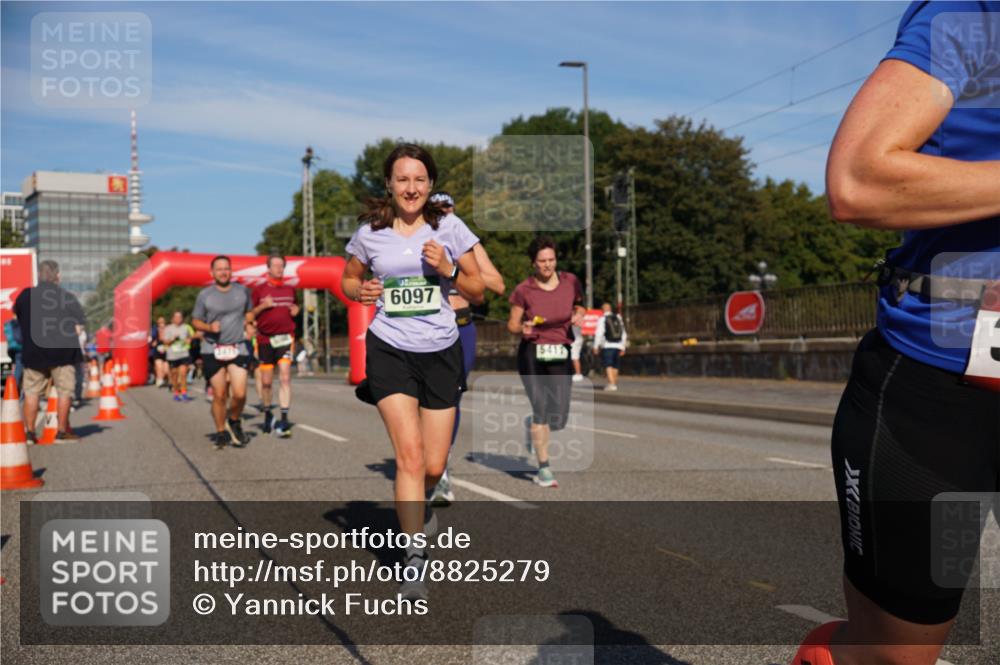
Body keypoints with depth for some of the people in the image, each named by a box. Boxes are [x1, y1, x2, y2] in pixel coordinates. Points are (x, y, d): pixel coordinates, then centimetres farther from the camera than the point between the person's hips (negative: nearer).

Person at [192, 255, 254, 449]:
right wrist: (209, 327, -13)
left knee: (239, 393, -10)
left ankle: (234, 422, 20)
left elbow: (249, 312, 22)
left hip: (238, 348, 1)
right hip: (212, 350, -1)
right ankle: (221, 432, 17)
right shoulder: (205, 295, 0)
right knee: (219, 395, 0)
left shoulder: (242, 291, 6)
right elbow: (196, 321, 6)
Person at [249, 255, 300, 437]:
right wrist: (262, 306, -12)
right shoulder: (259, 290, 4)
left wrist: (296, 310, 4)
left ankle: (284, 420, -17)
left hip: (286, 338, 0)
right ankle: (267, 414, 29)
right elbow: (250, 315, 5)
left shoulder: (290, 289, 11)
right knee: (266, 381, 6)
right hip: (265, 339, 0)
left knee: (285, 377, -14)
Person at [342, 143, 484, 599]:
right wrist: (360, 291, -7)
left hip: (440, 352, 2)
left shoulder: (449, 227, 1)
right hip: (389, 351, -1)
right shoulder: (369, 233, 1)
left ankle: (418, 505, 42)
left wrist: (447, 269, -13)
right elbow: (348, 280, 16)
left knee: (433, 466, 5)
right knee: (410, 454, -17)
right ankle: (414, 560, -10)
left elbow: (477, 289, 5)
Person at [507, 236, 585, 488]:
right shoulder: (524, 290, -5)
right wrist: (523, 328, -19)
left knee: (559, 418, -1)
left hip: (560, 354, 3)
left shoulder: (570, 282, 2)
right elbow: (512, 324, 3)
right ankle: (544, 468, 1)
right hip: (532, 353, -3)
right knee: (541, 409, -11)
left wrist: (579, 314, -4)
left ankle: (534, 427, 36)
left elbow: (578, 306, 19)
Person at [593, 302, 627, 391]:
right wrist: (623, 347, 22)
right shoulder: (618, 318, 14)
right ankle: (614, 383, 20)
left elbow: (599, 334, -13)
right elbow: (624, 334, 17)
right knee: (615, 365, 15)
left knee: (608, 365, -9)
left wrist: (596, 347, -8)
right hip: (618, 346, 6)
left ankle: (612, 384, -21)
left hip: (607, 346, -6)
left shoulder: (602, 319, -4)